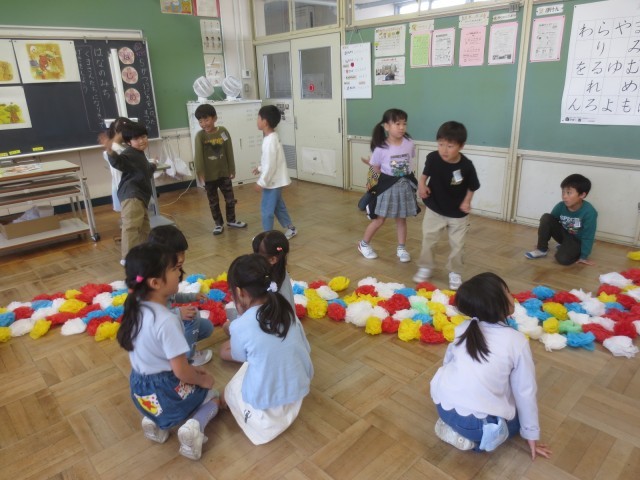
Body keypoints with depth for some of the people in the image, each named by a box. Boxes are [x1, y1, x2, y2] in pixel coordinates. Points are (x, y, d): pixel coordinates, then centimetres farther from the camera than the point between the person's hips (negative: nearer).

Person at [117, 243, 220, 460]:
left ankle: (156, 420, 14)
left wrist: (189, 369, 12)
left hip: (140, 389, 7)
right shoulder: (167, 321, -30)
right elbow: (180, 371, -24)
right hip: (165, 392, -7)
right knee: (212, 396, 20)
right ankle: (194, 426, -7)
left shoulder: (136, 309, -5)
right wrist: (202, 380, -3)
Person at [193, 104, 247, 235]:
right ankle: (218, 224, 26)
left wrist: (232, 169, 2)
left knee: (230, 199, 12)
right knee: (213, 202, 11)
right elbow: (198, 155, -18)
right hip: (209, 175, -1)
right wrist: (200, 173, -28)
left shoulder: (223, 131, -5)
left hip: (224, 173, 2)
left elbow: (229, 152, 0)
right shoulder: (200, 136, -11)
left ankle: (231, 220, 33)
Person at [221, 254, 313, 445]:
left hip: (264, 407, -3)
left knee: (230, 391, 25)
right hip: (299, 391, 3)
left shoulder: (239, 326, -20)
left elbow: (240, 357, 1)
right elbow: (305, 349, 4)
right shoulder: (288, 311, -7)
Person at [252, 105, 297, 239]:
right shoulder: (272, 137, 8)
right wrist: (260, 168, 26)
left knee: (266, 209, 1)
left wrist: (261, 182, -20)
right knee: (278, 206, 20)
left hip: (272, 182, -10)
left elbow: (270, 165, -25)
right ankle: (290, 229, 31)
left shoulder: (270, 141, -24)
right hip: (276, 180, 10)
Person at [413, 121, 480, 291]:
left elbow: (472, 187, -5)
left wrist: (467, 202, -18)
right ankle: (425, 268, 30)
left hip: (457, 214, -1)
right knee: (428, 240, 10)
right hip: (434, 209, 1)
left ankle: (455, 273, 28)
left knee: (457, 245, 9)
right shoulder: (433, 158, -18)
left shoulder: (466, 165, -22)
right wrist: (421, 185, -14)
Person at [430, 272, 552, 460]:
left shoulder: (463, 329, 4)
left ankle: (453, 424, 13)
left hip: (442, 405, 4)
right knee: (516, 417, 25)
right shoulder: (517, 341, -8)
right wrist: (531, 434, 13)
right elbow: (525, 391, 0)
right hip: (477, 423, -4)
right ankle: (479, 435, 3)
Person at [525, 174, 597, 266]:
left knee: (562, 259, -31)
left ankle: (575, 251, 7)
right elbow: (550, 222, -1)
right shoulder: (560, 206, -16)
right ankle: (542, 249, -9)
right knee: (546, 218, -21)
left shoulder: (589, 212, -29)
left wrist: (584, 256, -17)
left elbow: (588, 237, -22)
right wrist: (542, 240, 5)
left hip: (577, 240, -4)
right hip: (563, 234, 4)